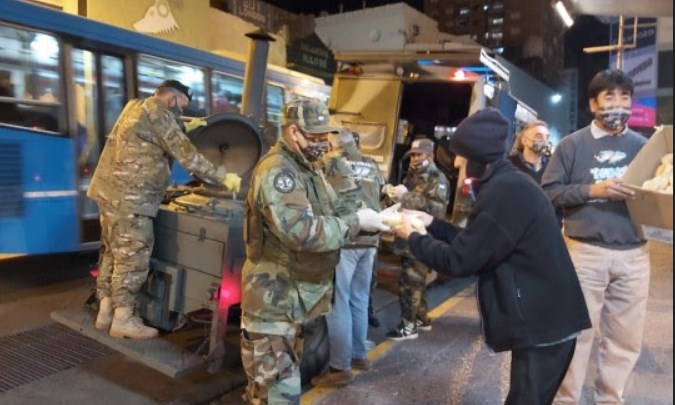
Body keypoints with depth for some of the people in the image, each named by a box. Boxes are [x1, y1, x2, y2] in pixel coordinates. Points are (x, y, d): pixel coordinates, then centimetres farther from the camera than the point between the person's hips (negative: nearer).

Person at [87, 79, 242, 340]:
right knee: (133, 257, -3)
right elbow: (186, 155, -14)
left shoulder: (136, 107, 19)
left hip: (112, 191, 10)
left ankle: (106, 311, 24)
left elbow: (171, 144, 29)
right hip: (128, 197, -10)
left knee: (113, 252, 15)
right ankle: (123, 319, 6)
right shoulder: (158, 113, -11)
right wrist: (223, 177, -11)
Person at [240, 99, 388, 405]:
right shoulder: (277, 171, -22)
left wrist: (375, 221, -5)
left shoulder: (309, 168, 12)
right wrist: (357, 222, -24)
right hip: (275, 300, -9)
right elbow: (303, 232, -32)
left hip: (298, 295, 10)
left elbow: (333, 215, 12)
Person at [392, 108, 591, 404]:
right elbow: (475, 242, 15)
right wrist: (432, 224, 11)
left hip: (543, 323, -10)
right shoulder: (507, 184, 9)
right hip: (541, 318, 10)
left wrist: (412, 236, -8)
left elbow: (458, 260, -22)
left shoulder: (505, 191, -24)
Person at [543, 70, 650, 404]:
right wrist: (592, 190, -16)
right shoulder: (573, 144, 0)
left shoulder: (643, 146, 9)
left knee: (625, 337, 12)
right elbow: (549, 192, -5)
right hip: (585, 252, -3)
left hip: (634, 255, 4)